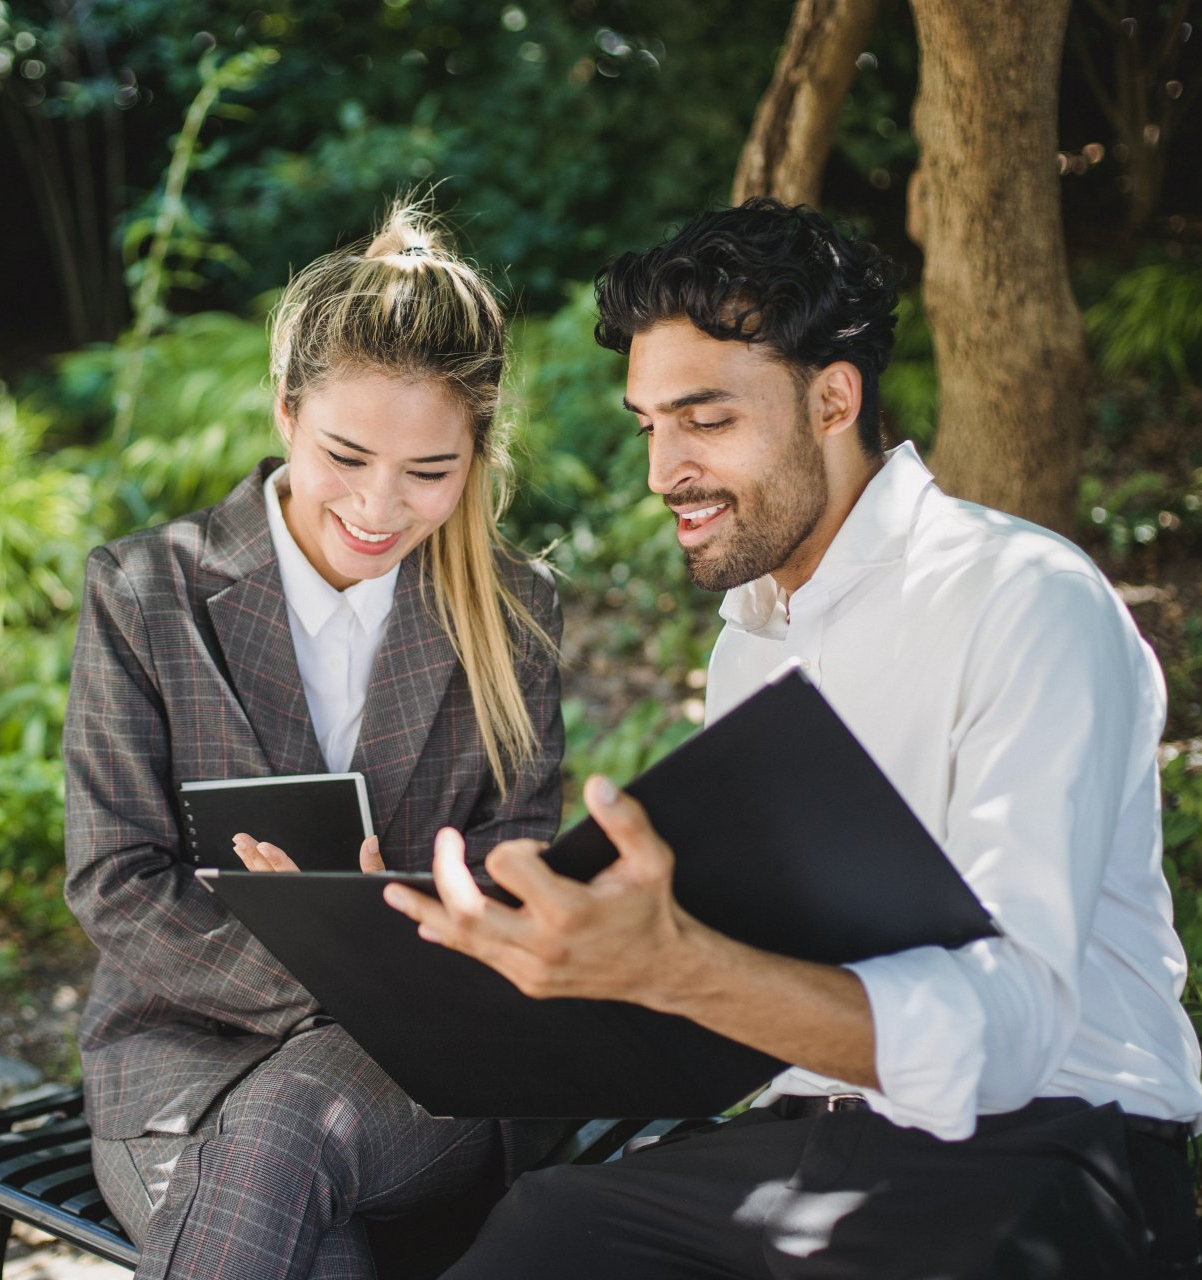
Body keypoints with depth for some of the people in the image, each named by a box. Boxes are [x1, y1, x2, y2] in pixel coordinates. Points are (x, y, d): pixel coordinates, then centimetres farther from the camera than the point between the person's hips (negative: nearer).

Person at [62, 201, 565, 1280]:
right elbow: (118, 884, -5)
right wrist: (348, 976, -18)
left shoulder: (512, 615, 5)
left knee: (285, 1128, -34)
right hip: (185, 1041, -1)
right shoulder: (145, 594, 0)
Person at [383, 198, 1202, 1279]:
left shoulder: (1030, 603, -11)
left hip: (1038, 1142, -5)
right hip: (815, 1134, 5)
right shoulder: (747, 635, 16)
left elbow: (1000, 1030, -23)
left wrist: (667, 966, -36)